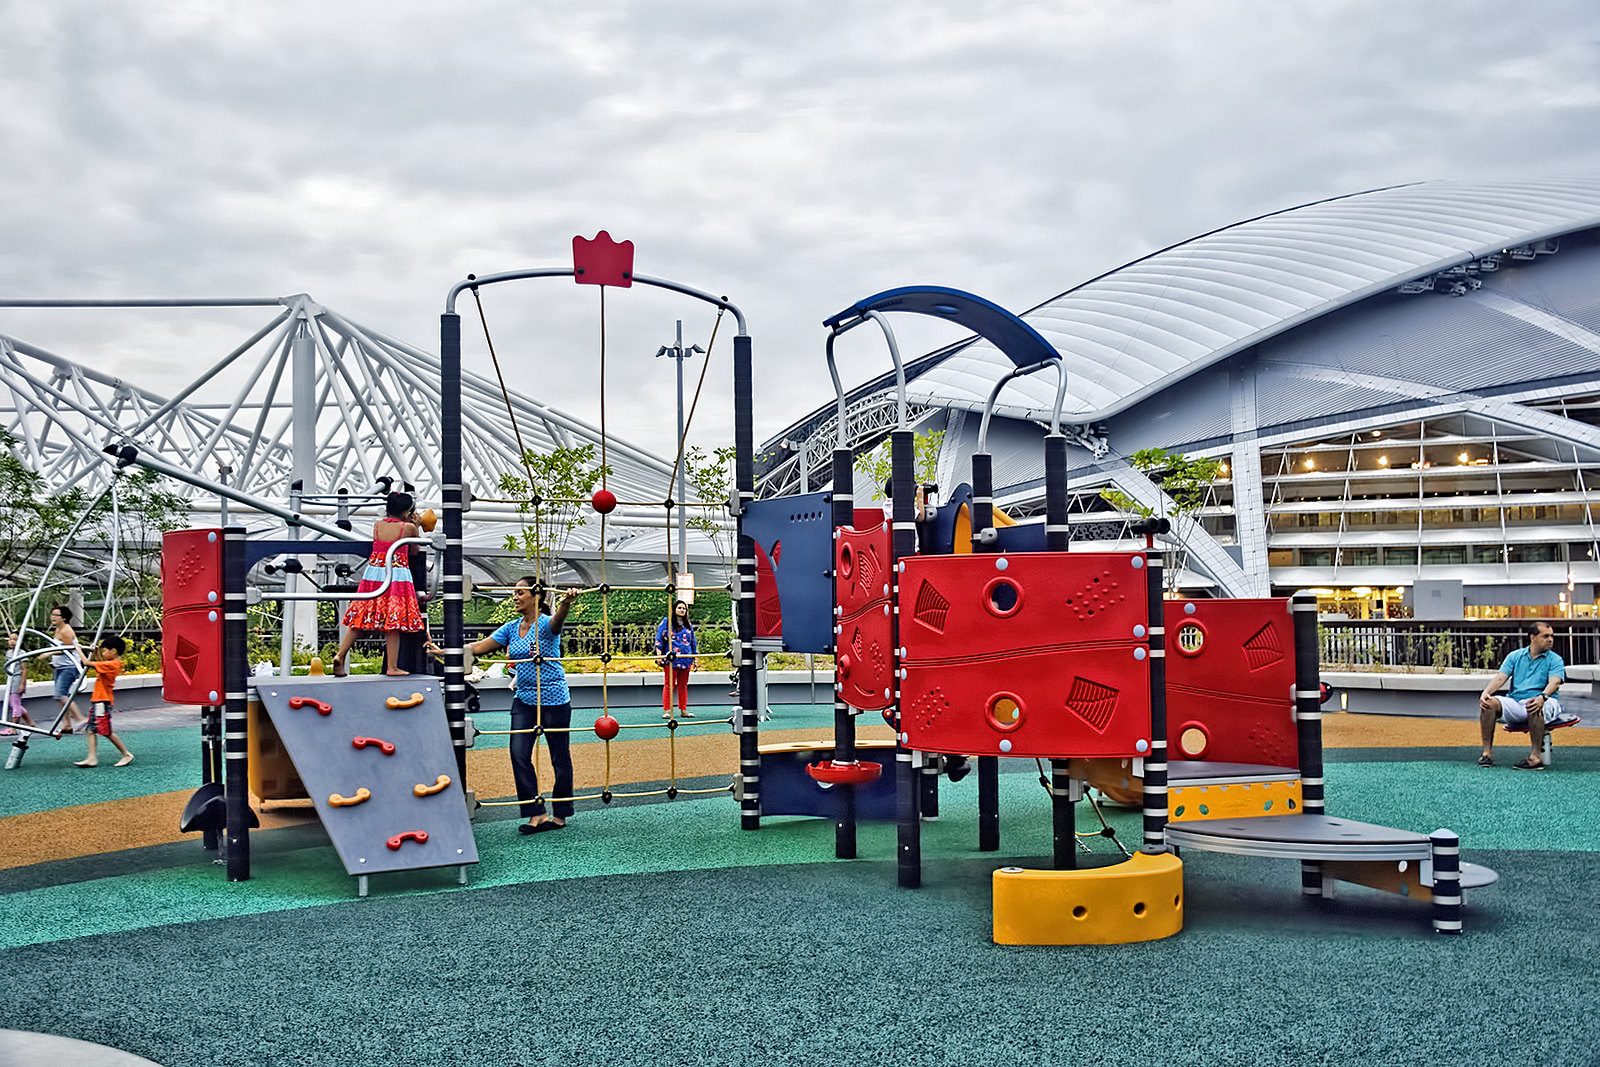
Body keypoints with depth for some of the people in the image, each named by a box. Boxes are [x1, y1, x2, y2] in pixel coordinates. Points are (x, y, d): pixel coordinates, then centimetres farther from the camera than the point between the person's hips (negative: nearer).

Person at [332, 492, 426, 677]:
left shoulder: (377, 525, 5)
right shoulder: (408, 527, -6)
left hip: (373, 572, 4)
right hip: (397, 576, -4)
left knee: (360, 619, 11)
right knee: (393, 622, -1)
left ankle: (340, 655, 2)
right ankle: (392, 667, 1)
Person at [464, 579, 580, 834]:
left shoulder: (546, 624, -12)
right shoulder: (511, 628, 7)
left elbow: (557, 620, -36)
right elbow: (479, 647, 8)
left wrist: (565, 603, -59)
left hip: (554, 700, -6)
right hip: (524, 700, 6)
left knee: (560, 758, 4)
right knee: (519, 755, -3)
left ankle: (561, 815, 17)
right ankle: (536, 814, 2)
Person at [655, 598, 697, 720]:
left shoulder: (688, 625, 18)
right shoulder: (667, 622, 4)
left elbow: (693, 643, 22)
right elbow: (659, 639, 0)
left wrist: (695, 659, 19)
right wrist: (659, 655, -9)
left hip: (686, 660, 5)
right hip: (670, 659, -4)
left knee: (683, 686, 7)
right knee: (669, 685, -4)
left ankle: (683, 710, 12)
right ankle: (667, 710, -2)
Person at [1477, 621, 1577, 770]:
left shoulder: (1555, 660, 6)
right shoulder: (1515, 656, 15)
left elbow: (1555, 682, -13)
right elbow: (1500, 677, 3)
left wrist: (1543, 697, -36)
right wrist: (1486, 692, -18)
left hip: (1545, 704, -3)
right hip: (1515, 703, 3)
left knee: (1534, 707, -39)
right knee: (1489, 703, -24)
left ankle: (1536, 757, -35)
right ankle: (1487, 752, -21)